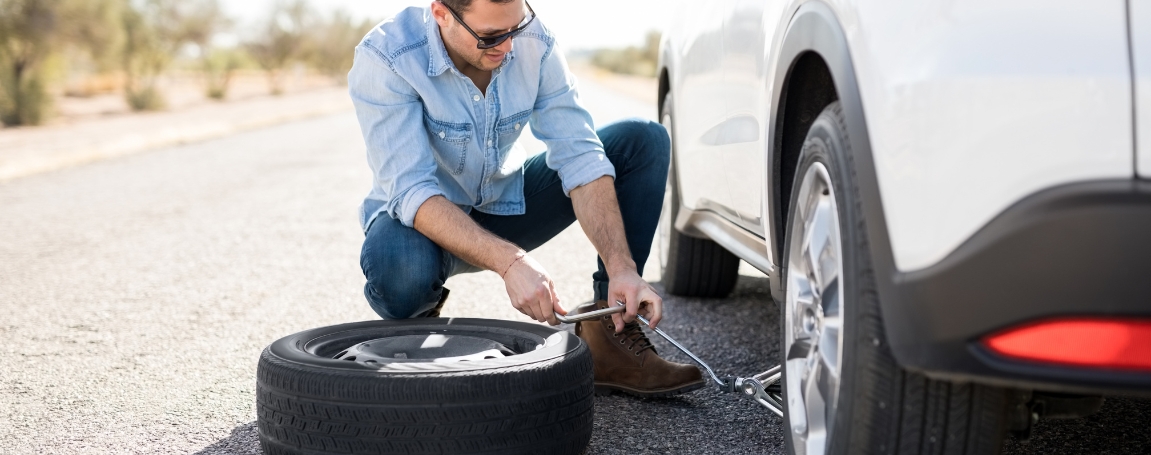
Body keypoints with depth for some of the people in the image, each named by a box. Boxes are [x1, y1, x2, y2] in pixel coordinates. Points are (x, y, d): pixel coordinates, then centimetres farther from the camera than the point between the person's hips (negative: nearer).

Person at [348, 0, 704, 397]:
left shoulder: (534, 41, -15)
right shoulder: (385, 59, -27)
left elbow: (579, 156, -17)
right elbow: (411, 192, -33)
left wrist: (621, 267, -30)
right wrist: (510, 261, -45)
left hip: (508, 204, 5)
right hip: (425, 219, -4)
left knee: (643, 141, -11)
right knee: (398, 265, -41)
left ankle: (607, 335, -11)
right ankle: (417, 321, -2)